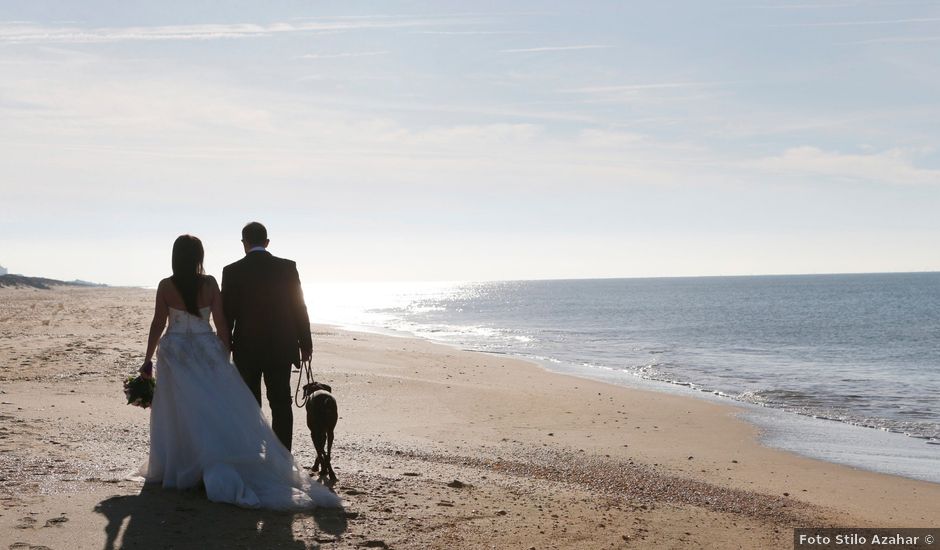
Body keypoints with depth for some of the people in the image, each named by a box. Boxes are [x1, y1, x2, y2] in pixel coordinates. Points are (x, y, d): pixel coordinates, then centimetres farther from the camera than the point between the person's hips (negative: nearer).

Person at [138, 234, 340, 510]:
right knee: (217, 409, 5)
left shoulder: (165, 286, -7)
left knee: (177, 414, 8)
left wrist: (148, 360, 5)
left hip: (175, 353, 0)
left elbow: (158, 325, -4)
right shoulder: (209, 283, -6)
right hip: (207, 352, 0)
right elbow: (220, 322, -4)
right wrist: (226, 352, 6)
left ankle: (172, 468, 17)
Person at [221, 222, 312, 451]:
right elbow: (299, 308, -1)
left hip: (246, 350, -1)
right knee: (281, 404, 8)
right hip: (281, 348, 1)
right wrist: (305, 345, 6)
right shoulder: (287, 267, -4)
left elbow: (226, 314, -4)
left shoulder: (233, 271, -6)